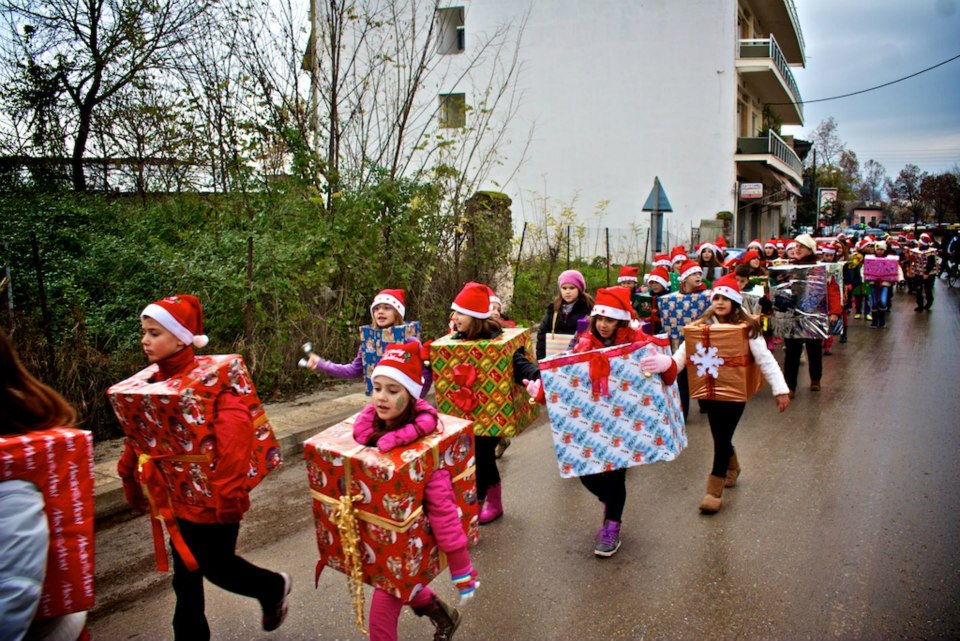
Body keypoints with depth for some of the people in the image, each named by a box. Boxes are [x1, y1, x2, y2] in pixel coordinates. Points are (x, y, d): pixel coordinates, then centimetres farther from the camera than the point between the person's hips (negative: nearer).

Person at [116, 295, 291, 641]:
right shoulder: (153, 382, 3)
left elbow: (236, 425, -33)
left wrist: (228, 491, -32)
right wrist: (131, 480, 17)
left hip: (212, 498, -6)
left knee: (216, 567, 10)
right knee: (186, 576, 17)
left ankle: (273, 587, 38)